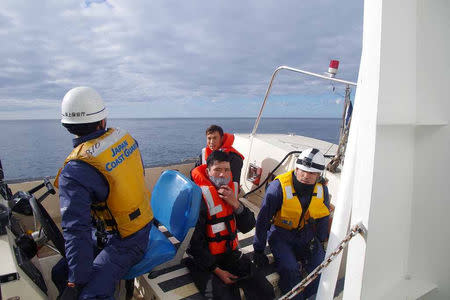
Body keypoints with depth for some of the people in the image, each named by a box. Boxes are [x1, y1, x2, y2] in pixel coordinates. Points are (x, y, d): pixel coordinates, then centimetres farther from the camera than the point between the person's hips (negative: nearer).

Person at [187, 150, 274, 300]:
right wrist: (217, 270, -12)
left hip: (231, 255, 6)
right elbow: (194, 241, -15)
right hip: (204, 260, -5)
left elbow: (248, 227, 1)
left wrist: (236, 204, -15)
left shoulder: (231, 191, 3)